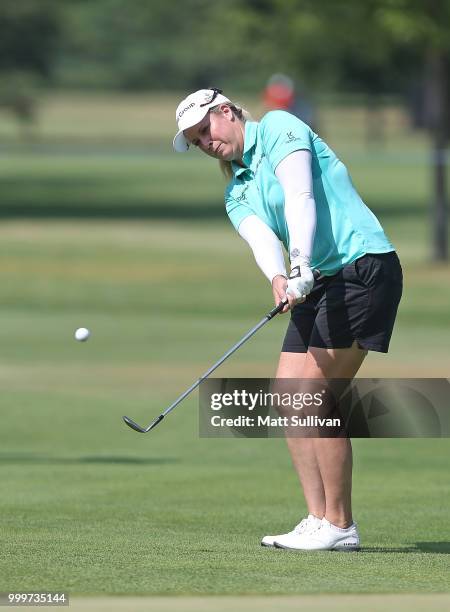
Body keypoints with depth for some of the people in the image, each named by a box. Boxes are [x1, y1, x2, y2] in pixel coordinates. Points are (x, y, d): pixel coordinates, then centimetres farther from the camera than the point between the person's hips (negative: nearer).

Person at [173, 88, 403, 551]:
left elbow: (301, 199, -18)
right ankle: (318, 519, 4)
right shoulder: (237, 193, 18)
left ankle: (340, 525, -7)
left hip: (363, 265, -9)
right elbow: (261, 239, -4)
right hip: (319, 283, 9)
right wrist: (278, 278, -26)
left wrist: (301, 266, -32)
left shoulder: (278, 128, -3)